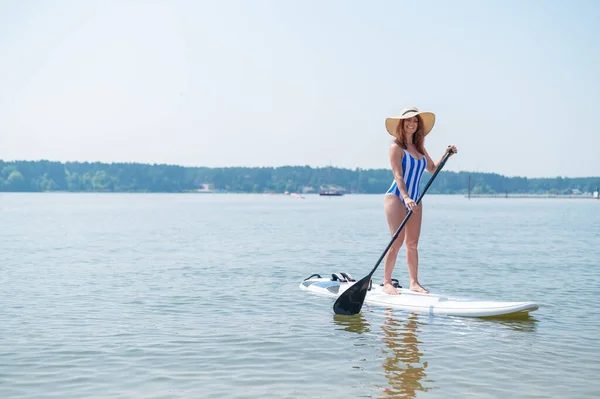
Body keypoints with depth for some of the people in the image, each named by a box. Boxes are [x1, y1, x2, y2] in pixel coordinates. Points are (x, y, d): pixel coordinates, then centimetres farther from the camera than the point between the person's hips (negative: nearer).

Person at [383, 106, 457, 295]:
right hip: (396, 197, -7)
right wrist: (406, 198, -29)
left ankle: (414, 282, 12)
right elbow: (398, 175, -18)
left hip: (414, 199, 7)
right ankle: (387, 283, -3)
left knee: (413, 243, 7)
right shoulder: (396, 147, -8)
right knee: (397, 241, -11)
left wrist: (446, 155, 9)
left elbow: (432, 168, 23)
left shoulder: (419, 147, 13)